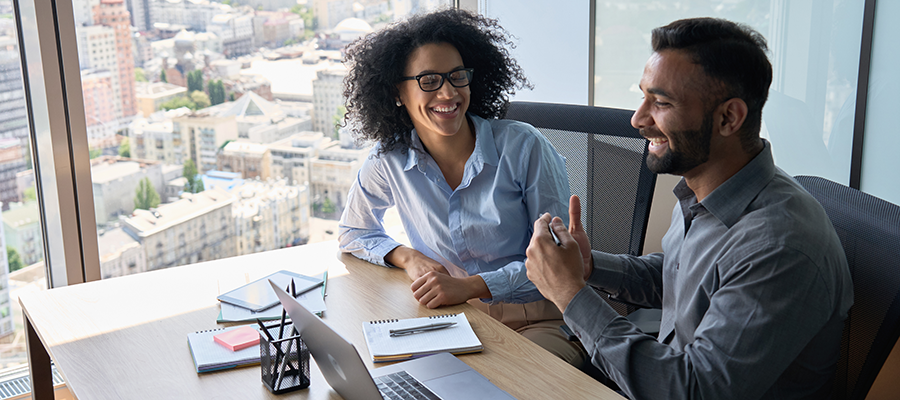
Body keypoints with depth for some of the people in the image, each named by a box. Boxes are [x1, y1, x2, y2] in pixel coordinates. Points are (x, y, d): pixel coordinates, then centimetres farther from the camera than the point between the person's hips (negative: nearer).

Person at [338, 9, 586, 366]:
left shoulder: (523, 147, -10)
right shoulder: (389, 161, -1)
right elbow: (353, 232, 18)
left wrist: (470, 286, -20)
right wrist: (408, 257, -4)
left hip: (538, 321, -3)